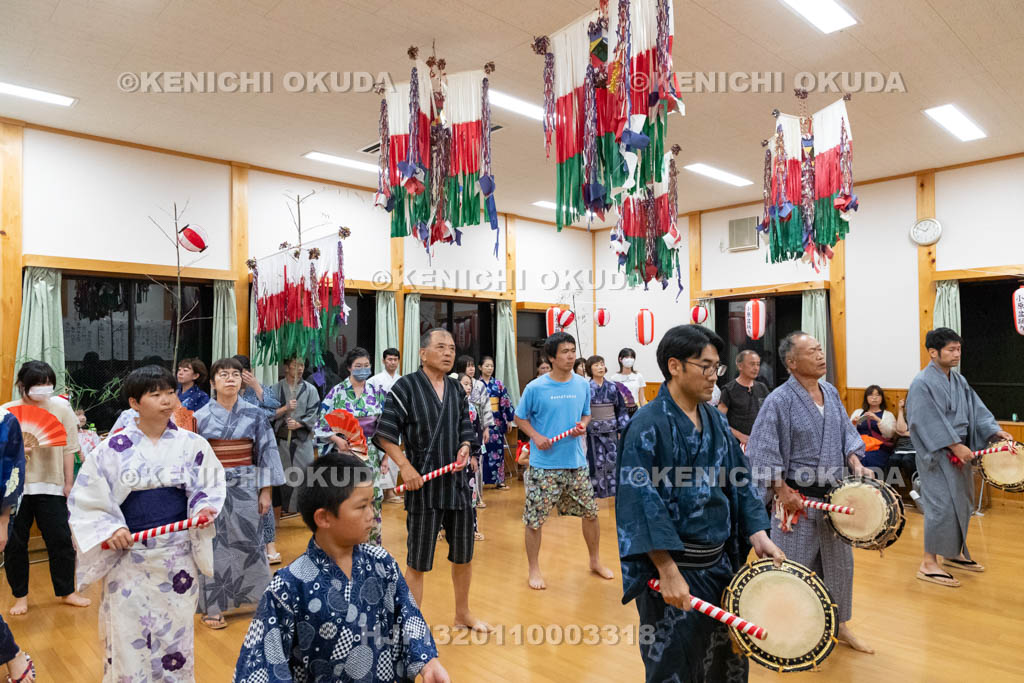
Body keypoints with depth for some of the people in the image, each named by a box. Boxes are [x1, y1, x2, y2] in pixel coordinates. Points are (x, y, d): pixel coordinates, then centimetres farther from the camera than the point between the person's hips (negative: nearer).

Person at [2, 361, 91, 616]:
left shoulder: (61, 408, -1)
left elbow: (68, 448, 2)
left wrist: (69, 483, 2)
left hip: (50, 485, 0)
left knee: (61, 539, 5)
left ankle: (66, 591, 21)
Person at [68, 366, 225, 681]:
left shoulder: (193, 445, -3)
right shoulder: (114, 448, -5)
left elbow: (212, 487, 5)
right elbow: (86, 498, 0)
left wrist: (205, 509, -15)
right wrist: (111, 528, -14)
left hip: (178, 556, 1)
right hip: (129, 555, -1)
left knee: (176, 633, 12)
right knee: (127, 635, 5)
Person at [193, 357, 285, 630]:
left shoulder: (254, 414, 0)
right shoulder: (201, 416, 0)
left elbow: (266, 452, 0)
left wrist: (266, 491, -3)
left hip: (245, 487, 0)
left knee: (249, 542, 7)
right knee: (214, 545, 5)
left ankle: (262, 598, 23)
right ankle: (212, 607, 18)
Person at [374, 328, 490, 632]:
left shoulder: (457, 389, 8)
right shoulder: (405, 386, -9)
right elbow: (385, 434, -10)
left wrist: (465, 447, -6)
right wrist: (405, 466, -18)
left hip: (458, 481, 6)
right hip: (423, 484, -5)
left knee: (463, 554, 18)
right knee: (417, 562, 4)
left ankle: (462, 613, 39)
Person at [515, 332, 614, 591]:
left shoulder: (582, 385, 3)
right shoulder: (535, 388, -9)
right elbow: (520, 418, 2)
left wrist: (583, 425, -6)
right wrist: (536, 436, -14)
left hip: (576, 462, 4)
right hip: (544, 465, -4)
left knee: (591, 512, 14)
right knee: (534, 519, 2)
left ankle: (595, 561, 36)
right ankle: (534, 570, 23)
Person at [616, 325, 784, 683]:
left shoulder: (716, 420, 6)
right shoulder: (648, 425, -17)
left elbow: (739, 482, 9)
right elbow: (642, 500, -21)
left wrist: (758, 535, -3)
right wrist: (669, 572, -24)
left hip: (720, 562, 7)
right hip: (674, 564, -6)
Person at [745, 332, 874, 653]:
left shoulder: (831, 393, 6)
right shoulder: (779, 400, -16)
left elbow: (846, 433, 15)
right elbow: (762, 451, -17)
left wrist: (855, 462, -2)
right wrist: (782, 491, -19)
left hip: (833, 494, 7)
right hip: (797, 496, -7)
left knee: (840, 562, 19)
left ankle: (841, 624, 39)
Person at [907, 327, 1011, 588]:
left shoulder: (959, 381, 11)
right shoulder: (922, 383, -15)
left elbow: (976, 409, 10)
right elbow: (931, 422, -19)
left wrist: (995, 430, -5)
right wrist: (955, 446, -20)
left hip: (960, 451, 9)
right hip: (937, 454, -9)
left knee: (962, 503, 15)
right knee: (941, 505, -9)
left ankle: (954, 554, 31)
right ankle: (928, 563, 0)